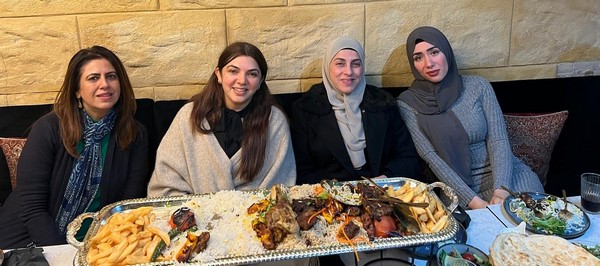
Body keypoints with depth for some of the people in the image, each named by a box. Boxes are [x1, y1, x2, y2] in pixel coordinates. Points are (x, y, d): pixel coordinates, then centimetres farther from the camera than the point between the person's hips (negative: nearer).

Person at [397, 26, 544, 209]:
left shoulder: (478, 86, 0)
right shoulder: (408, 102, -5)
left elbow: (498, 140, -6)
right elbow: (431, 158, -11)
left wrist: (500, 191, -23)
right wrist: (474, 202, -20)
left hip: (500, 173, 2)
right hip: (453, 182, -1)